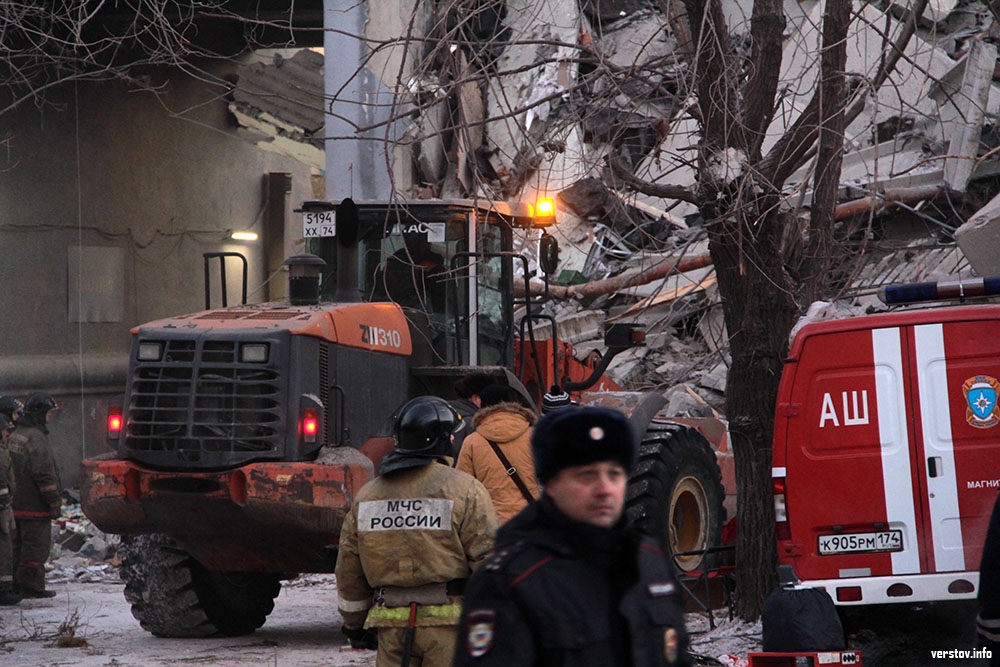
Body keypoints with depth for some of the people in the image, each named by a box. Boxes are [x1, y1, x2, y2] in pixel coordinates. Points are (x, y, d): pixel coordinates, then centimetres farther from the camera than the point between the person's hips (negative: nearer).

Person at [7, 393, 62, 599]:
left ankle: (17, 585, 18)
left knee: (19, 546, 14)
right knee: (36, 546, -4)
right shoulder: (36, 438, -16)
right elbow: (44, 473, -20)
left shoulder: (14, 436, 14)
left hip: (16, 503, 9)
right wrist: (54, 502, -15)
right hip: (35, 505, -9)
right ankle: (32, 586, -4)